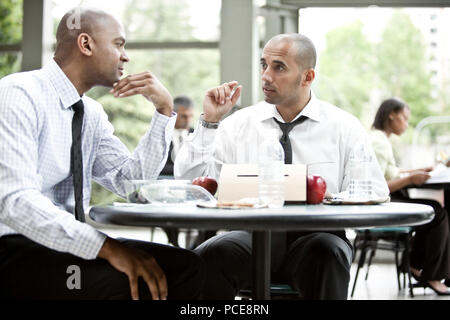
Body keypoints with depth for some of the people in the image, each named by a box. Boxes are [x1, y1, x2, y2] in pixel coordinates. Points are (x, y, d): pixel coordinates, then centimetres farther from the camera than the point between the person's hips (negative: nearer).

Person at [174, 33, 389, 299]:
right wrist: (209, 121, -5)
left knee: (327, 254, -36)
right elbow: (189, 183, 3)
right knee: (208, 257, -31)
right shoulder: (240, 123, 9)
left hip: (316, 236, -1)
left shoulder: (344, 127, 6)